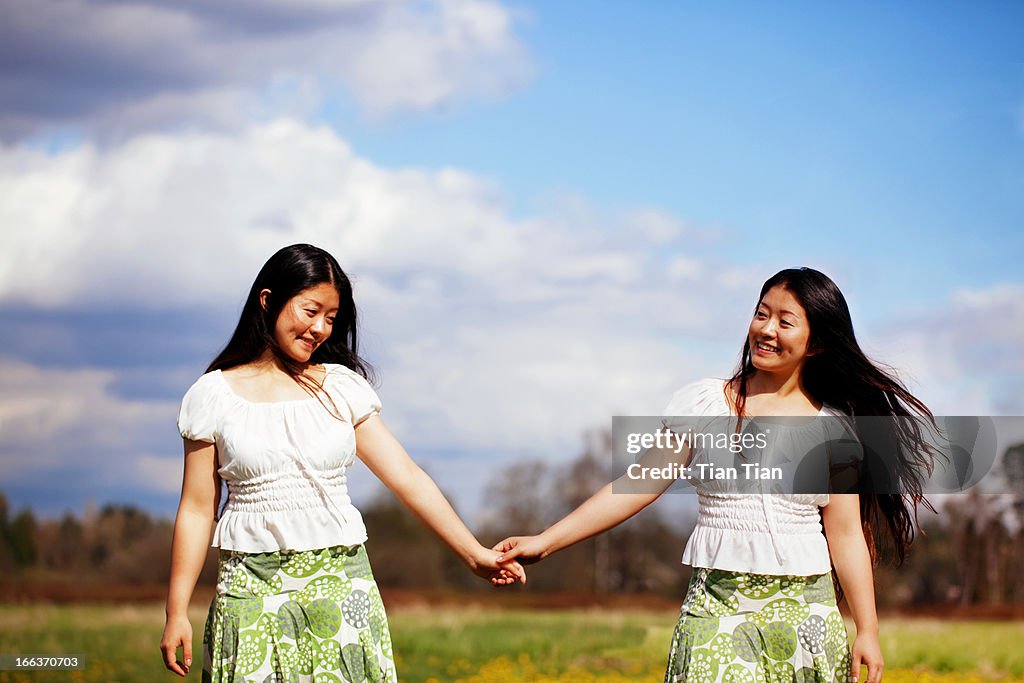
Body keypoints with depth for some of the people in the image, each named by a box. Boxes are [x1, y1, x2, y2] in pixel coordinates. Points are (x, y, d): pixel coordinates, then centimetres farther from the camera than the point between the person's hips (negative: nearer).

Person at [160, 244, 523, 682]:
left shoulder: (341, 387, 7)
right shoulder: (214, 396, 1)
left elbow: (407, 477, 5)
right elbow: (197, 510, 2)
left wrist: (475, 555, 0)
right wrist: (176, 612, -1)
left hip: (341, 584, 2)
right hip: (255, 592, -2)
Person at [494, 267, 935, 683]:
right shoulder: (702, 404, 2)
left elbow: (846, 534, 5)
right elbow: (638, 485, -1)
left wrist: (867, 630, 0)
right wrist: (545, 542, -8)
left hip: (806, 610, 1)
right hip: (718, 609, -1)